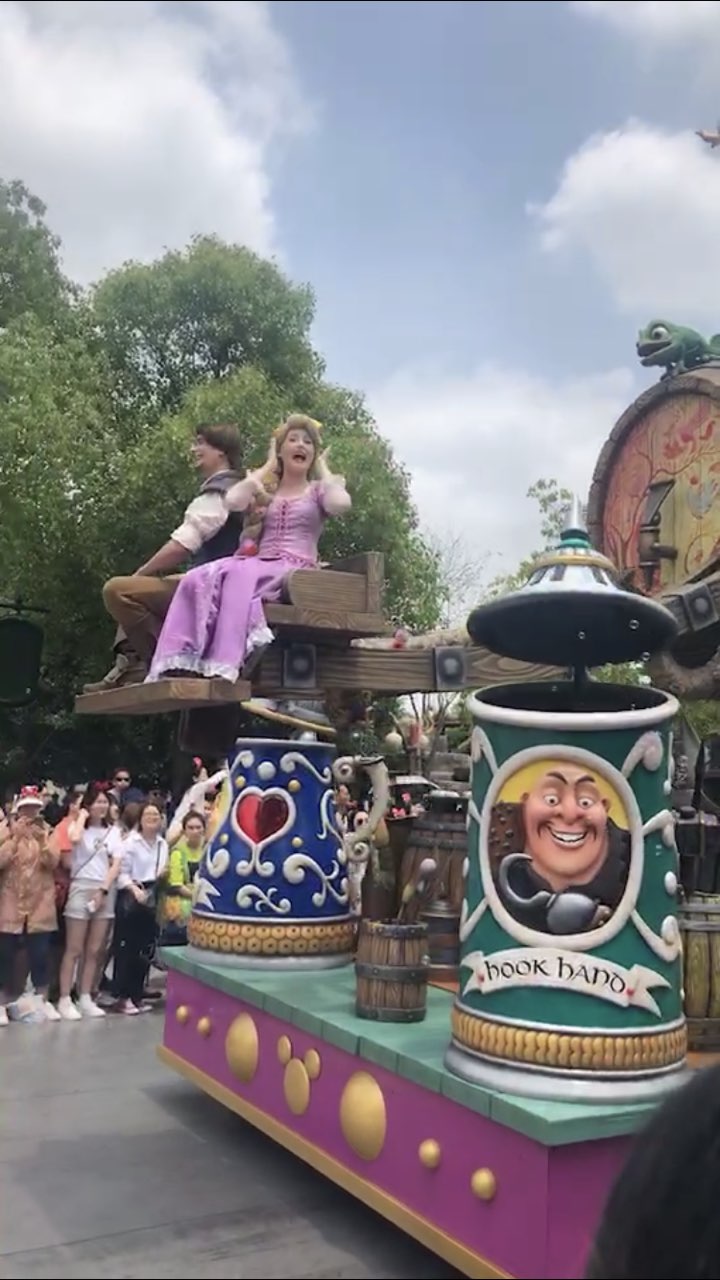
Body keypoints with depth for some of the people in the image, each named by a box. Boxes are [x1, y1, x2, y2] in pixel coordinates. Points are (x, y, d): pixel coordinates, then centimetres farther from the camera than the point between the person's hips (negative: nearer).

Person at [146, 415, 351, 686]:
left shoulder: (318, 490, 16)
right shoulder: (263, 489, 24)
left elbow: (341, 504, -10)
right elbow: (232, 500, 1)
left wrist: (323, 469, 9)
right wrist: (268, 466, 14)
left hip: (296, 571, -4)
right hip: (258, 567, 4)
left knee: (240, 572, -37)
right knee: (196, 579, -28)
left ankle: (223, 670, -48)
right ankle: (177, 666, -40)